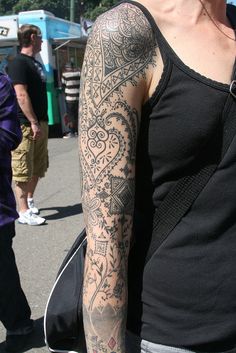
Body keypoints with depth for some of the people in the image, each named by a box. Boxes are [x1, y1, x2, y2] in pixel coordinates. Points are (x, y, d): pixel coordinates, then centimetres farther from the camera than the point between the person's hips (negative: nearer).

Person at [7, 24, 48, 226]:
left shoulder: (36, 63, 17)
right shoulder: (19, 63, -11)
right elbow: (21, 96, -19)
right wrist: (33, 123, -21)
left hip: (40, 123, 9)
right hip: (26, 125, -9)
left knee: (38, 168, 17)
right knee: (23, 170, -4)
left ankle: (30, 200, 32)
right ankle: (24, 212, 1)